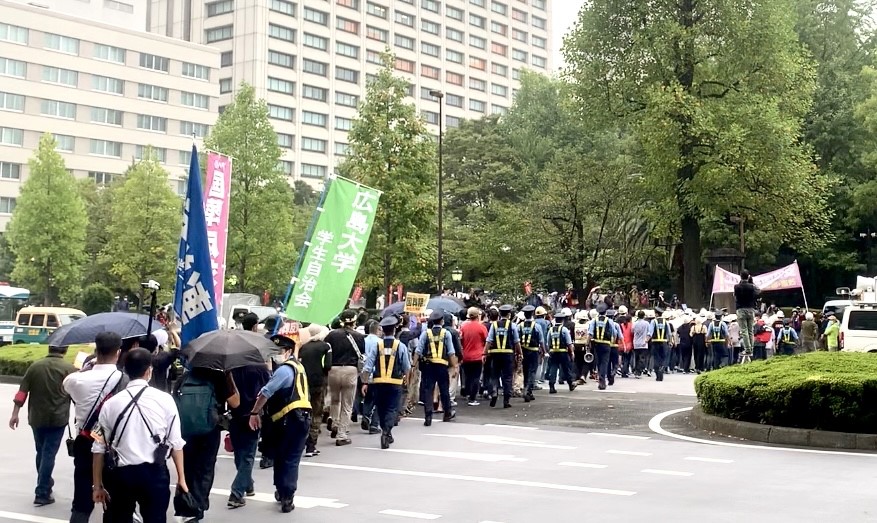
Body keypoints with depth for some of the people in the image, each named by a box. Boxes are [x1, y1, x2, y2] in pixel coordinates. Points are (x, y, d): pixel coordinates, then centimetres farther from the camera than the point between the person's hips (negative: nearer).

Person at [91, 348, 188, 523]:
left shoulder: (110, 403, 1)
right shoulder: (164, 399, -3)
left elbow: (99, 448, 2)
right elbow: (176, 443, -2)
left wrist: (98, 485, 9)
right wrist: (181, 477, 8)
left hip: (120, 474, 1)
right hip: (154, 473, -1)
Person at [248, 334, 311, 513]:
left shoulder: (284, 369, -13)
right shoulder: (297, 365, 17)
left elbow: (266, 392, -21)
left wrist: (254, 413, -12)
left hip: (288, 420, -8)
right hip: (302, 419, 8)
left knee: (280, 457, 8)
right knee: (292, 459, 8)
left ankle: (282, 492, 18)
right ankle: (287, 496, 5)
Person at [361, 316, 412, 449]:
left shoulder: (376, 345, -4)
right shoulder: (401, 346, -5)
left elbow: (367, 366, -6)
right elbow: (407, 367, 4)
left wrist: (365, 382, 1)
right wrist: (405, 377, 24)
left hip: (378, 382, 1)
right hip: (395, 383, -1)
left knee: (381, 409, 15)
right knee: (391, 409, 3)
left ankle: (387, 435, 27)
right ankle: (386, 431, -18)